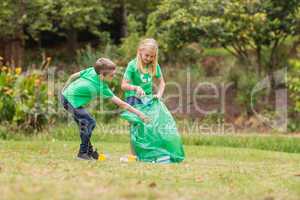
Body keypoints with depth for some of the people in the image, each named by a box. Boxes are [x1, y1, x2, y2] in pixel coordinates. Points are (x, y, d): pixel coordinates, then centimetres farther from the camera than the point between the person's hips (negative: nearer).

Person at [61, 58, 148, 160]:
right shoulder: (102, 88, -22)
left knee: (84, 123, 17)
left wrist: (64, 90, 24)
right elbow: (121, 104, -18)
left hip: (66, 95, 9)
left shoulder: (91, 70, -5)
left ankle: (89, 151, 26)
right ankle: (83, 153, -4)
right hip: (72, 101, -9)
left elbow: (73, 76, 7)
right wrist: (139, 113, -12)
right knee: (89, 123, -10)